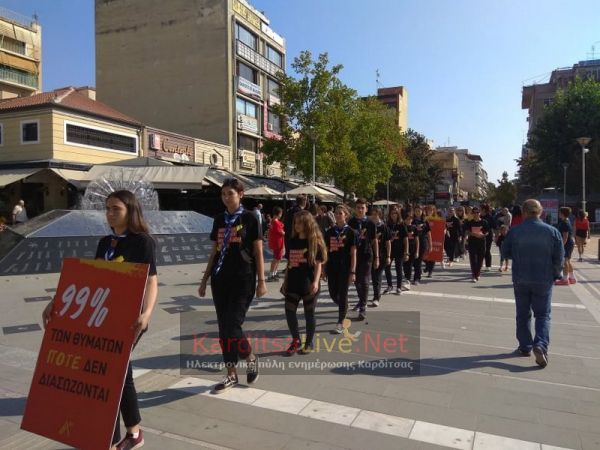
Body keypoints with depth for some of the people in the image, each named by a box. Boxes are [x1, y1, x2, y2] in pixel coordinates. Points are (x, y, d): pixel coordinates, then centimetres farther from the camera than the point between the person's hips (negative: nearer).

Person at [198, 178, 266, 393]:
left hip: (243, 280, -5)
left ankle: (251, 358, 19)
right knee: (223, 328, 7)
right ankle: (231, 374, 20)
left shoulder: (249, 218, -4)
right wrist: (204, 280, 13)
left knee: (233, 327, -10)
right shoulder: (219, 219, 10)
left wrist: (261, 281, -8)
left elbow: (258, 252, -4)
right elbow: (214, 252, 14)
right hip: (220, 280, 5)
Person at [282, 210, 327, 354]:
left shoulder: (315, 242, -6)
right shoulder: (292, 241, 9)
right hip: (293, 283, 5)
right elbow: (289, 263, 14)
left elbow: (318, 264, -8)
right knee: (289, 312, 4)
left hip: (308, 284, -5)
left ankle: (309, 343, 20)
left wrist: (316, 281, -20)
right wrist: (285, 281, 14)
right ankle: (296, 341, 22)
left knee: (309, 314, 5)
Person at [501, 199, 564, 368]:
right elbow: (559, 257, -5)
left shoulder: (514, 231, -8)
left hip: (521, 280, 0)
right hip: (544, 281, 0)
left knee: (523, 314, 14)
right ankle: (540, 344, -9)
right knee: (543, 315, 10)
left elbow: (504, 253, -1)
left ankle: (525, 347, 19)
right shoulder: (552, 231, -6)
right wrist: (555, 275, 9)